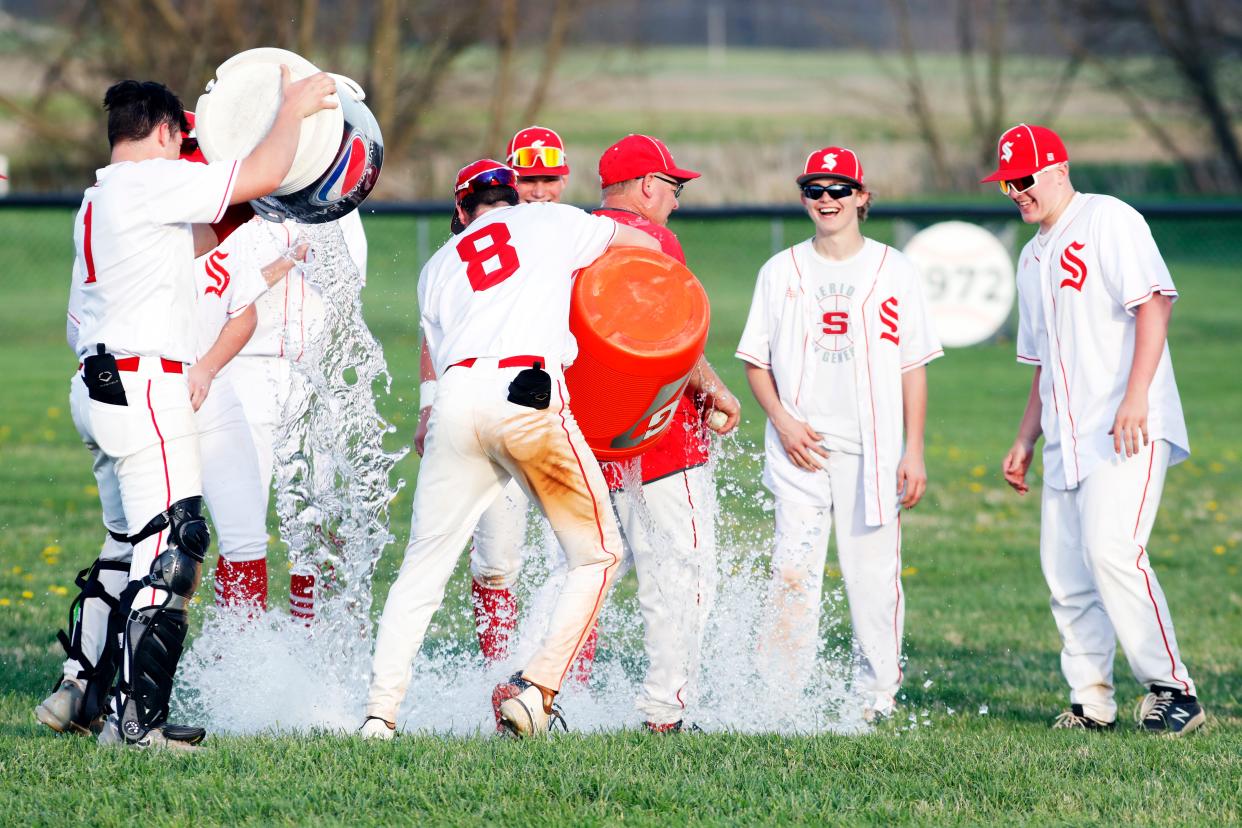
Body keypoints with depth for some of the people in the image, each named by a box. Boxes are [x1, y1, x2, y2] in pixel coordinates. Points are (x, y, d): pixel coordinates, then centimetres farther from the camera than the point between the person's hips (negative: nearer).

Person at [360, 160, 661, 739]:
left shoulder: (437, 268, 27)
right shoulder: (549, 221, 21)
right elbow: (648, 247, 32)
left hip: (457, 397, 3)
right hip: (529, 397, -3)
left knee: (423, 566, 9)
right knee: (597, 554, 11)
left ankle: (380, 713, 0)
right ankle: (535, 691, -2)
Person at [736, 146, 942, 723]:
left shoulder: (892, 270, 6)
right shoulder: (781, 271, 9)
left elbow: (912, 365, 6)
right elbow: (756, 361, 11)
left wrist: (914, 452, -1)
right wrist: (783, 422, -6)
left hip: (873, 448, -1)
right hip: (800, 448, 1)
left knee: (874, 574, -2)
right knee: (793, 570, -8)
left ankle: (878, 695, 7)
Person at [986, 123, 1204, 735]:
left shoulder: (1109, 221, -4)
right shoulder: (1033, 258, 23)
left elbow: (1154, 303, -15)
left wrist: (1135, 398, -24)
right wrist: (1025, 441, 21)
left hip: (1128, 429, -9)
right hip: (1068, 442, 9)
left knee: (1111, 551, -21)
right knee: (1065, 571, 3)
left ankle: (1172, 691, -17)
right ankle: (1092, 704, 9)